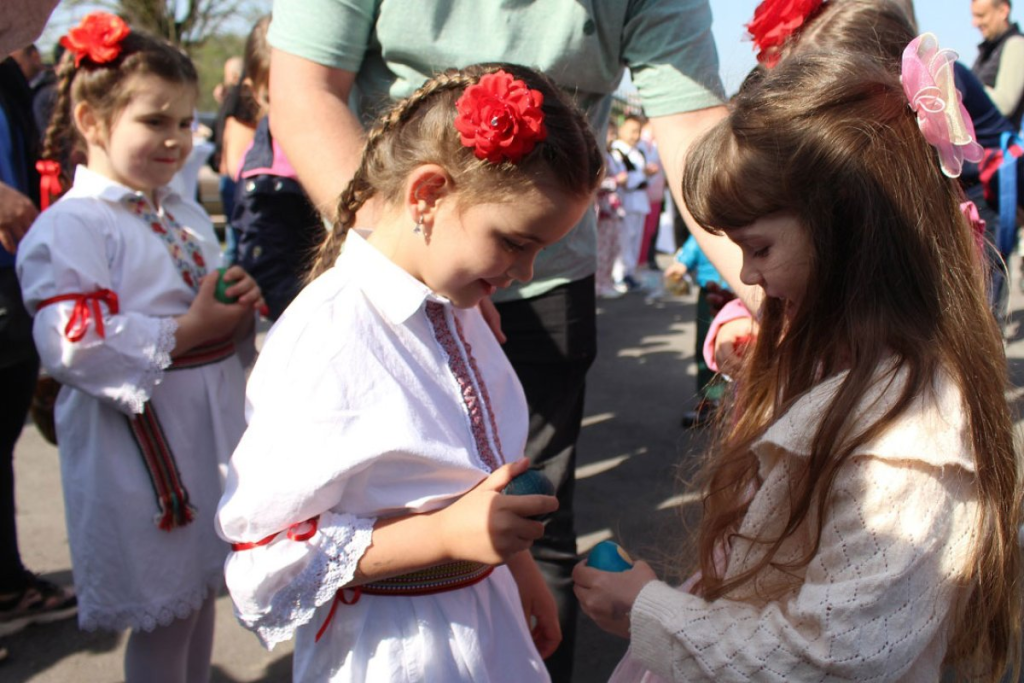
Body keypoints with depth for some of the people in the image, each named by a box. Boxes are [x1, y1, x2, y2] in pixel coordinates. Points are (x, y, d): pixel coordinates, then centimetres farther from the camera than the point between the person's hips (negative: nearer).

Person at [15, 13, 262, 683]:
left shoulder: (186, 213, 12)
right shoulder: (69, 226, -14)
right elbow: (74, 345, -23)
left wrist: (241, 303, -1)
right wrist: (187, 331, -22)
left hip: (212, 424, 8)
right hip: (141, 447, -8)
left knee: (201, 590, 22)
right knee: (163, 615, 4)